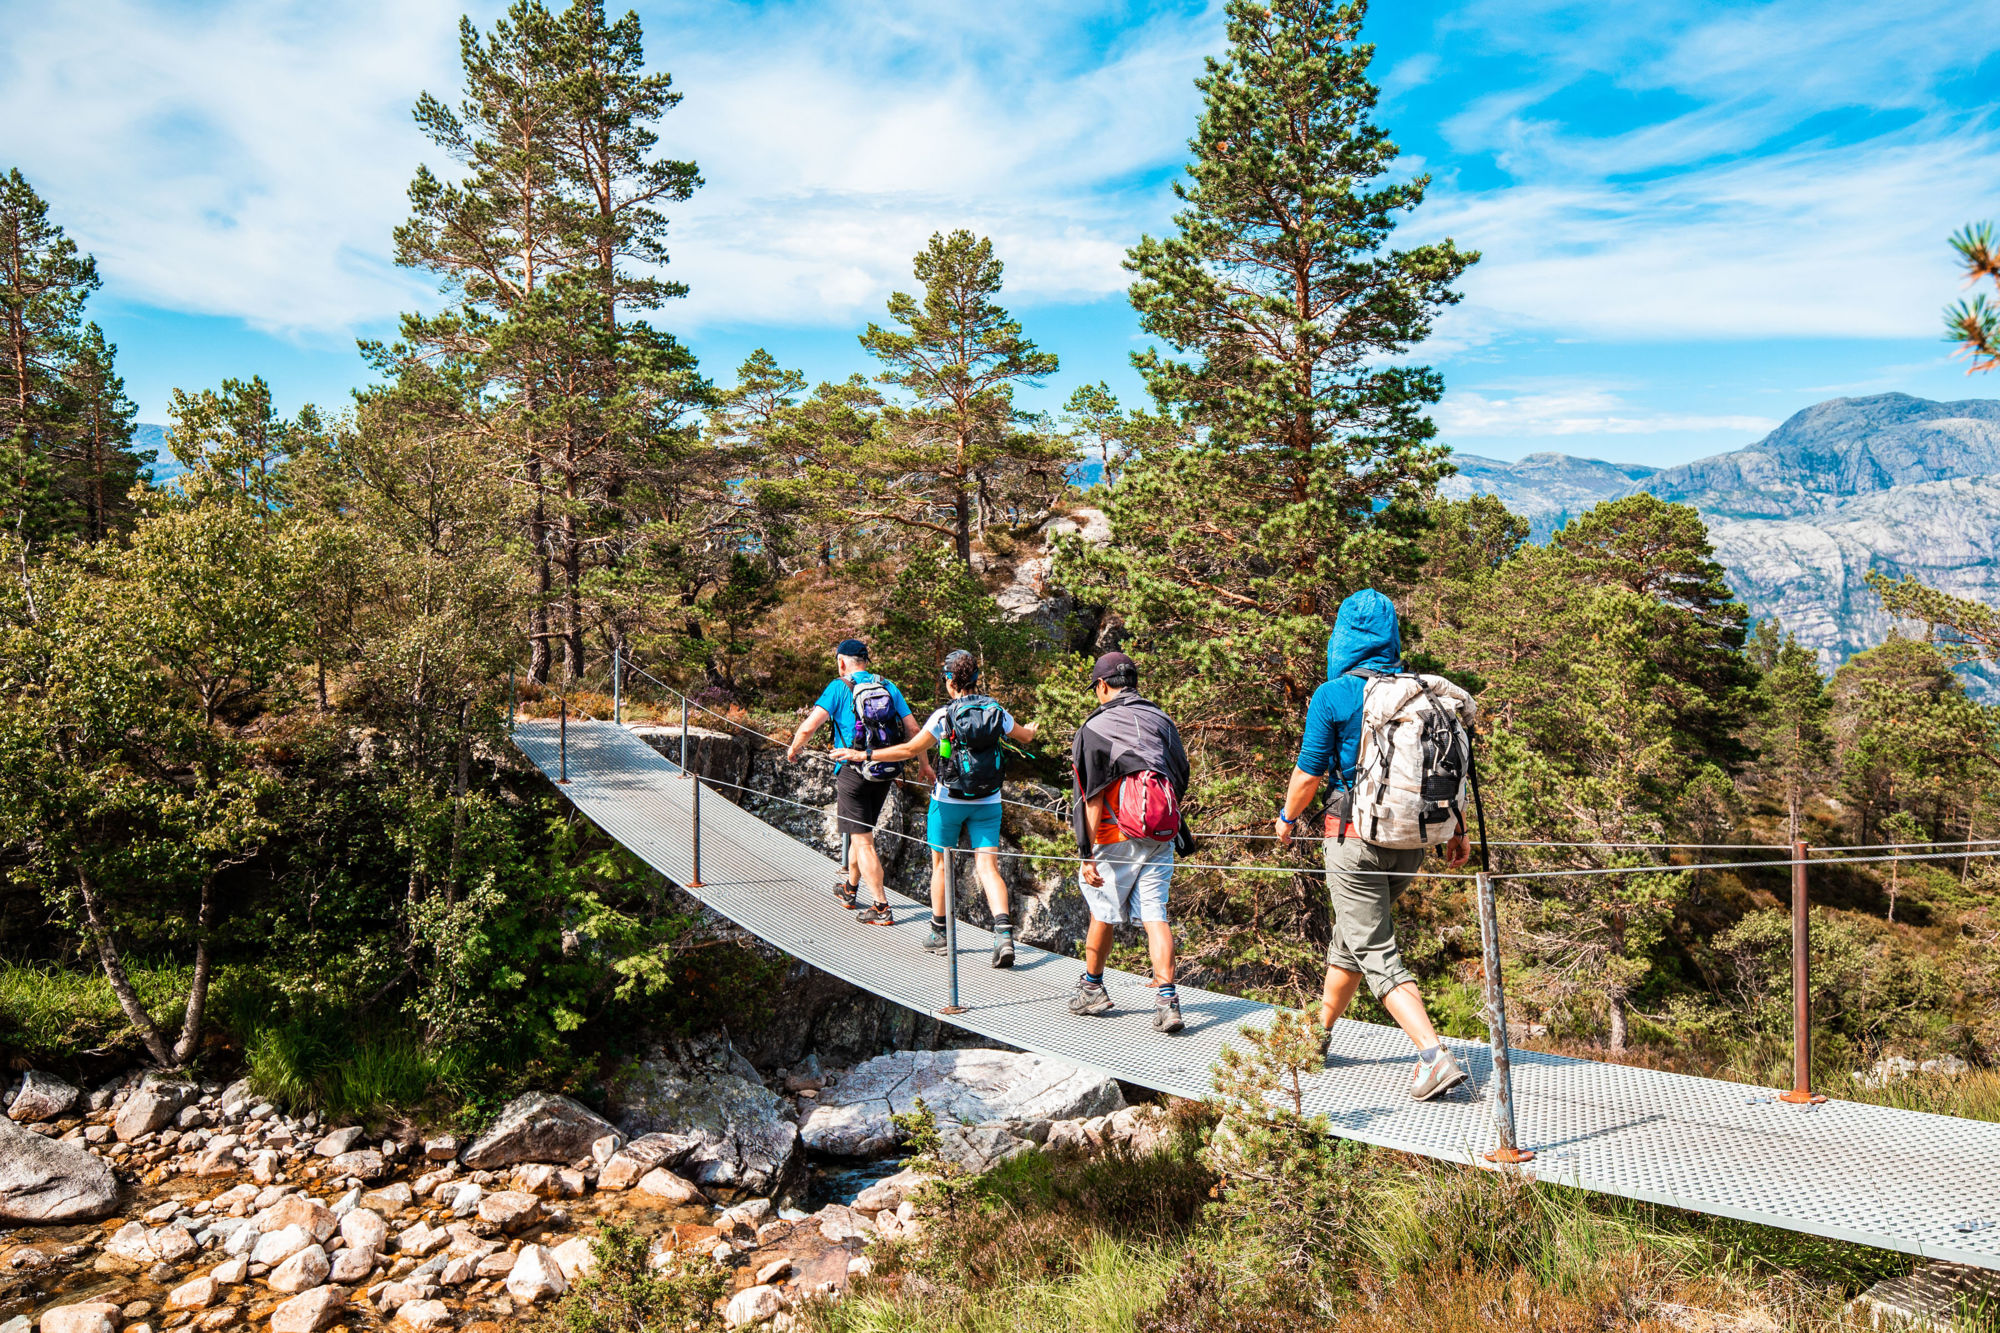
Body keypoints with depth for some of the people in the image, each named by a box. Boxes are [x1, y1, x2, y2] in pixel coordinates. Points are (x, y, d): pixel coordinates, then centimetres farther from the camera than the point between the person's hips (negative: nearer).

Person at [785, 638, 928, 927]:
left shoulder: (839, 688, -7)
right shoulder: (888, 687, 6)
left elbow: (808, 727, -14)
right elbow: (913, 729, 4)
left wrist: (793, 750, 5)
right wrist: (924, 764, 16)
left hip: (853, 771, -5)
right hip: (885, 773, 6)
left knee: (862, 841, -1)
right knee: (861, 832, 24)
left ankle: (881, 908, -4)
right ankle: (849, 889, 41)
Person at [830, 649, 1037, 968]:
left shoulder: (944, 716, -14)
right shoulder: (996, 712, -1)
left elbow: (911, 750, -18)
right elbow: (1025, 737, 17)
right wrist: (1031, 728, 42)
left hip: (949, 799, -3)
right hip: (988, 802, 3)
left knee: (941, 864, 14)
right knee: (988, 867, 0)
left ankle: (939, 933, 24)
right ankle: (1004, 932, -18)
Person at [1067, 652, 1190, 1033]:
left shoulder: (1095, 727, -7)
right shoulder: (1162, 720, 9)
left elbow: (1094, 799, -11)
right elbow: (1180, 781, 14)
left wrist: (1087, 854, -9)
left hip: (1118, 837, -4)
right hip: (1161, 836, 4)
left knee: (1102, 913, 13)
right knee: (1155, 914, 3)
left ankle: (1092, 988, 29)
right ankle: (1167, 999, -8)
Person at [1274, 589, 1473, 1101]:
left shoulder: (1333, 695, -11)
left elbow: (1308, 773, -8)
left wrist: (1288, 817, 10)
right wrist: (1457, 832, 13)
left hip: (1356, 836, -6)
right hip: (1411, 841, 6)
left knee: (1377, 954, 0)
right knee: (1351, 935, 22)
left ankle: (1435, 1055, -13)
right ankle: (1319, 1035, 36)